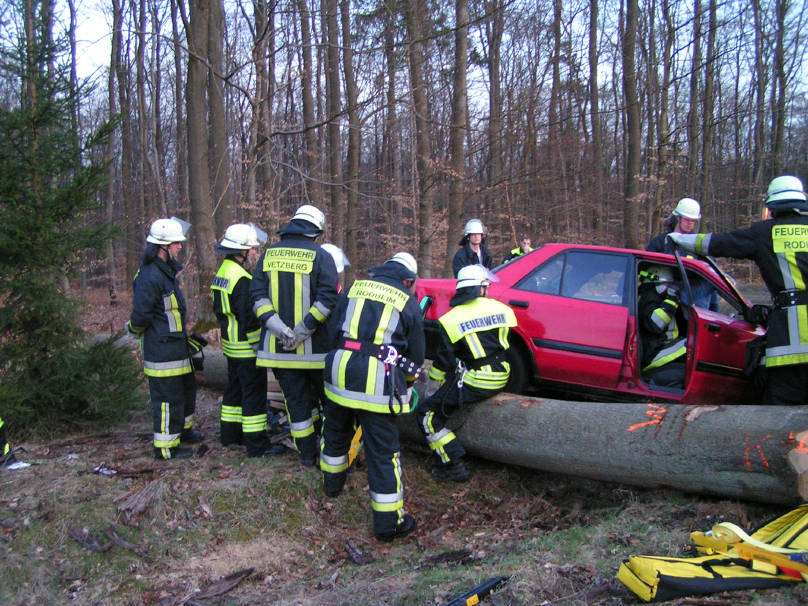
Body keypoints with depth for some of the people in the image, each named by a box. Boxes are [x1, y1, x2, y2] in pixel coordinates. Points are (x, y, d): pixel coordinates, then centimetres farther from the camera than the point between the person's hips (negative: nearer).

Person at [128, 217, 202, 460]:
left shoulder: (167, 270, 12)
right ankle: (166, 446, 9)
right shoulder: (150, 277, -22)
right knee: (168, 397, -2)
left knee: (186, 387, 24)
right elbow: (140, 315, -23)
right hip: (163, 349, -11)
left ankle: (183, 429, 42)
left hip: (176, 346, 11)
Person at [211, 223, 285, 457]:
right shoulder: (241, 278, -23)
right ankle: (257, 444, 3)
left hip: (231, 345, 10)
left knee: (235, 389, 21)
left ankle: (230, 433, 33)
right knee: (254, 393, -3)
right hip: (248, 348, -10)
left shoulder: (223, 272, 9)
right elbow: (248, 316, -25)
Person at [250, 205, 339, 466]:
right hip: (313, 347, -3)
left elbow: (257, 296, -1)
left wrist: (279, 327, -10)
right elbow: (327, 300, -17)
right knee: (322, 394, 16)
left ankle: (307, 452, 19)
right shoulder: (321, 257, -5)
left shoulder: (269, 255, 7)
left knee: (295, 398, 12)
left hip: (278, 346, 3)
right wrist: (302, 330, -16)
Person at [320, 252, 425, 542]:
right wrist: (406, 381, 32)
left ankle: (332, 482, 50)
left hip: (340, 373, 4)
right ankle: (389, 521, 6)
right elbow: (416, 355, 14)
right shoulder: (409, 303, 8)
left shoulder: (355, 288, 14)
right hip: (379, 384, -4)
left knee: (336, 432, 28)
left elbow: (333, 329, 17)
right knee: (383, 452, 1)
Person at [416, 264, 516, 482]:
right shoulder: (502, 309, 3)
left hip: (475, 383, -6)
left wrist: (434, 378, 16)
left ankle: (453, 466, -3)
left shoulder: (451, 319, -8)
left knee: (427, 414, 3)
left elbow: (444, 360, -3)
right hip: (501, 379, 6)